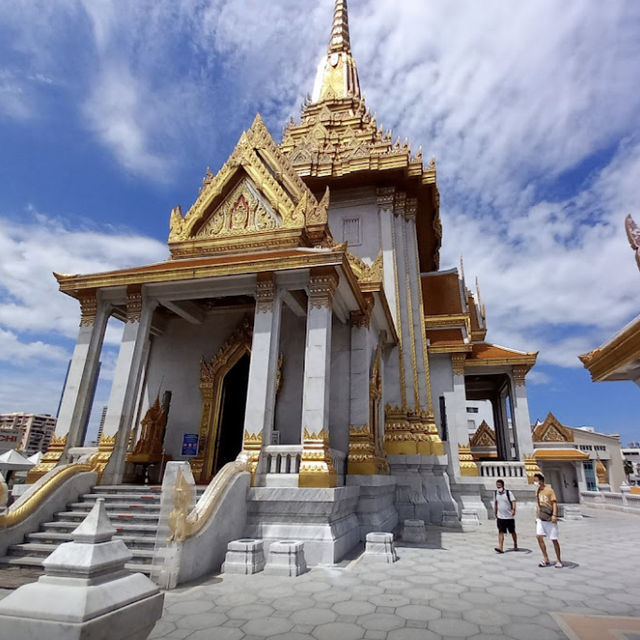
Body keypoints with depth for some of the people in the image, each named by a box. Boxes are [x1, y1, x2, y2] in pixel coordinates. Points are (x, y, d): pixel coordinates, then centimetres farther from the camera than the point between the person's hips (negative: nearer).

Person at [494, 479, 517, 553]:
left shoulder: (508, 493, -11)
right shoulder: (496, 493, 3)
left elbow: (513, 501, -19)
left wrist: (513, 509, -36)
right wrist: (495, 513, 19)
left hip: (509, 516, -3)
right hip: (500, 517, 3)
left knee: (512, 532, 13)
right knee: (500, 532, -6)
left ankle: (515, 545, 34)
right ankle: (500, 547, -10)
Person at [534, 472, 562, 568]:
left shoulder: (549, 490, -11)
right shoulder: (538, 491, 10)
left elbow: (554, 503, -14)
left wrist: (554, 515, -24)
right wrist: (537, 516, 15)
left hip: (550, 519, -6)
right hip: (541, 519, 6)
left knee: (554, 540, 2)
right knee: (539, 536, -4)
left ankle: (559, 561, 18)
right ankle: (546, 560, 7)